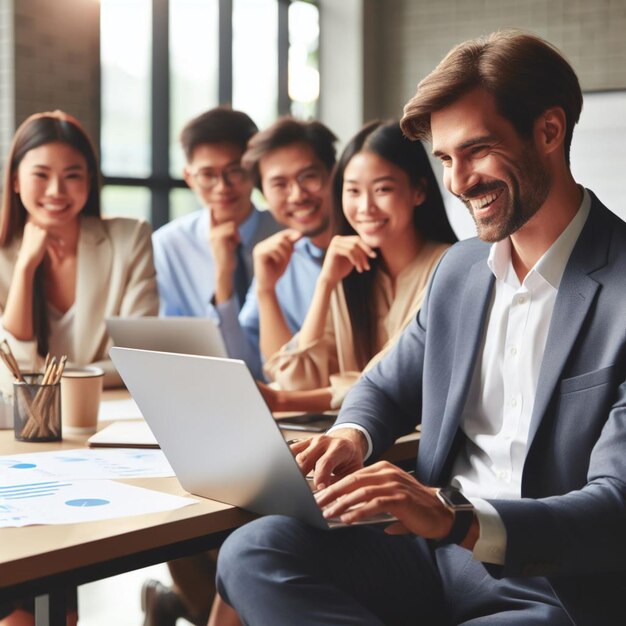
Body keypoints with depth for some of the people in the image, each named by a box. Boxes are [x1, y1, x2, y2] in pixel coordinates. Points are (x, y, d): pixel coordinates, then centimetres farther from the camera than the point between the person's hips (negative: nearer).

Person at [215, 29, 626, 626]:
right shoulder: (459, 268, 11)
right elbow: (389, 385, 25)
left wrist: (458, 517, -33)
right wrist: (352, 435, -1)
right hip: (435, 549, 8)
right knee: (252, 552, -17)